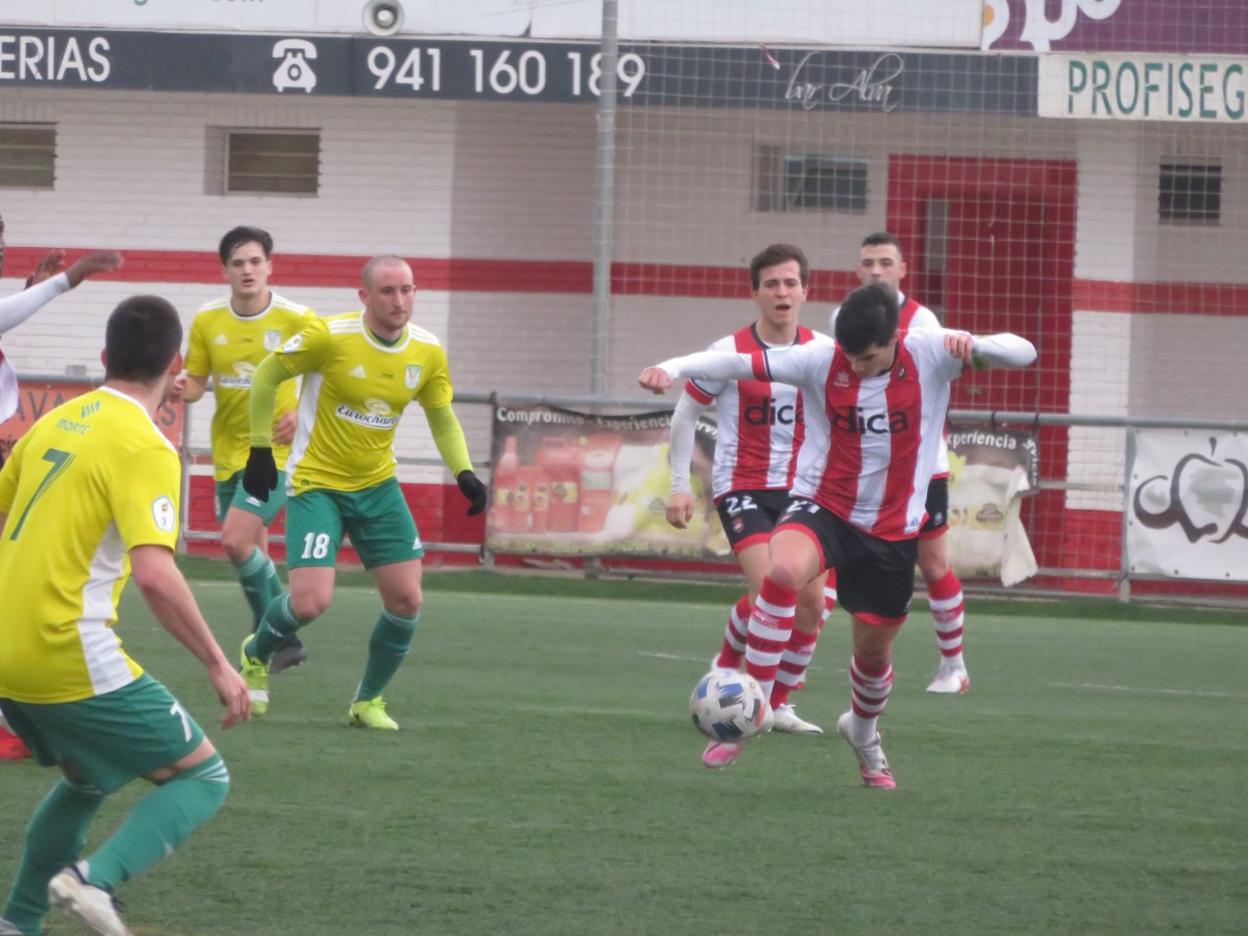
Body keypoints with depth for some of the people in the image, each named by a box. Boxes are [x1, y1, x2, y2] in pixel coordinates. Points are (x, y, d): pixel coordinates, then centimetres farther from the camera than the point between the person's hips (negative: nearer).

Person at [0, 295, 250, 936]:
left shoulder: (56, 423, 10)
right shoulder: (144, 449, -13)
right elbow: (154, 573, -23)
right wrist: (217, 665, -16)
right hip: (71, 656, -8)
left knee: (88, 780, 29)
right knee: (203, 779, 3)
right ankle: (98, 878, -18)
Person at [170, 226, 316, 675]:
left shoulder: (296, 319, -11)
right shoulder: (207, 322, -1)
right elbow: (197, 382, 5)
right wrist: (181, 388, -18)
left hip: (276, 449, -5)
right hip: (228, 451, 5)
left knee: (237, 540, -19)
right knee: (252, 553, 11)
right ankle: (283, 642, 26)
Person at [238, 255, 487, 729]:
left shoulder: (428, 353, -5)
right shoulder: (329, 337, -19)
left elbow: (443, 419, 8)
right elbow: (266, 375, -6)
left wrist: (464, 472, -9)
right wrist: (260, 449, -6)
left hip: (378, 485, 5)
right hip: (317, 483, -5)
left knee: (406, 600, -2)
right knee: (311, 601, -15)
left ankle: (368, 701, 19)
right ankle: (256, 655, 19)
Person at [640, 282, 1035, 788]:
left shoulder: (929, 355, -12)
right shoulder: (820, 360, -14)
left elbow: (1023, 353, -15)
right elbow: (735, 363, -21)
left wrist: (973, 345, -36)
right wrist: (671, 368, -38)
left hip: (892, 528, 2)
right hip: (823, 507, -2)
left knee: (874, 648, 13)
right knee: (783, 570, -35)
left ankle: (863, 731, 48)